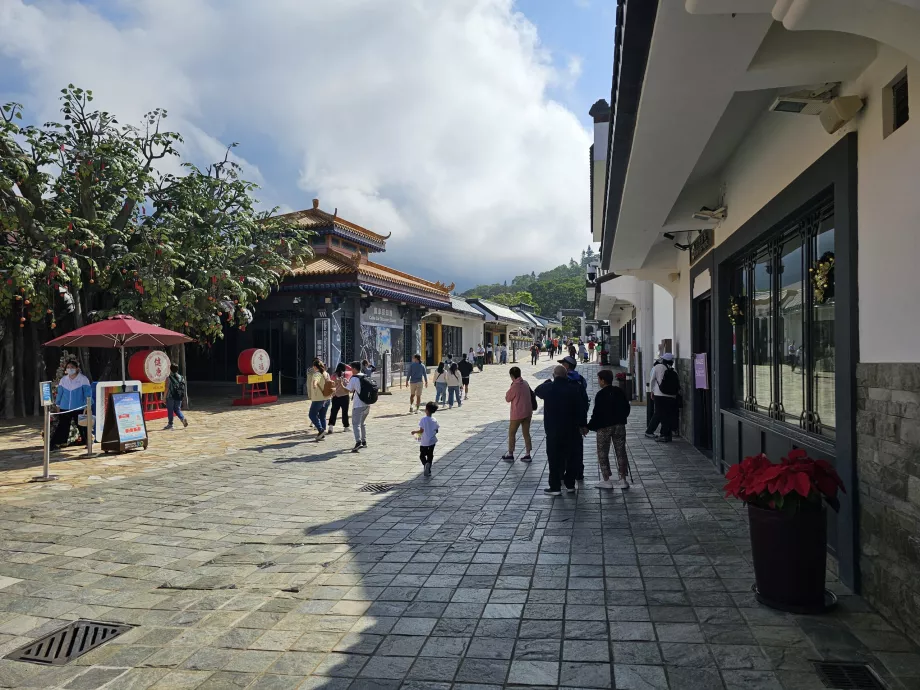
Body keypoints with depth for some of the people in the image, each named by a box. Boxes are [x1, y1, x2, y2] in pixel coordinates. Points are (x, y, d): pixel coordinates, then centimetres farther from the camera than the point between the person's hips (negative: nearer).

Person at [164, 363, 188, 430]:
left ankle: (170, 424, 10)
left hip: (170, 397, -4)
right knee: (177, 409, 15)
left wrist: (164, 397, -4)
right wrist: (182, 396, 15)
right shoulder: (181, 377, 5)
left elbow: (167, 388, -10)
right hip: (179, 397, 4)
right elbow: (183, 388, 7)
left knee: (170, 410, 5)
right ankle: (183, 418, -8)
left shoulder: (169, 378, -9)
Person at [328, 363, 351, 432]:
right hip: (345, 396, 0)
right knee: (345, 412, 11)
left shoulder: (334, 376, -5)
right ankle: (346, 426, 19)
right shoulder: (346, 375, -6)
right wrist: (345, 365, 8)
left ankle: (331, 426, -12)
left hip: (336, 397, 0)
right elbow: (352, 370, 13)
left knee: (333, 412, 2)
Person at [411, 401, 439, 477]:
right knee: (430, 456, 14)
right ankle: (428, 471, 14)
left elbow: (421, 430, -16)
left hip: (424, 442, -4)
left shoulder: (423, 419, -15)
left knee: (422, 455, 10)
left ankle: (425, 463, -19)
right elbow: (436, 431, 2)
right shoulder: (434, 420, -3)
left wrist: (414, 432, 1)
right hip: (432, 441, 4)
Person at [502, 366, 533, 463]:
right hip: (528, 412, 7)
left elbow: (508, 399, -8)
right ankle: (527, 455, 13)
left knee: (511, 434, 8)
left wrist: (508, 391, 5)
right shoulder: (525, 383, 3)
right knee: (526, 433, 12)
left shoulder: (515, 386, -18)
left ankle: (510, 455, 14)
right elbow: (531, 394, 14)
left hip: (517, 414, -7)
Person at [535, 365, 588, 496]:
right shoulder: (575, 388, -4)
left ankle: (555, 487, 3)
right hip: (571, 429, 3)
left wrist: (548, 381, 22)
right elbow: (582, 408, 0)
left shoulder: (548, 388, -11)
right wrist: (583, 424, 8)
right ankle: (570, 484, 21)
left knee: (554, 458, 2)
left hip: (553, 429, -3)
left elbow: (537, 390, 11)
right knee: (570, 456, 14)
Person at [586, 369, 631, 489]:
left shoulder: (600, 395, -13)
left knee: (603, 454, 5)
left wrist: (589, 427, -6)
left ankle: (606, 480, 4)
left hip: (604, 427, -5)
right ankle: (623, 480, 11)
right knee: (621, 452, 10)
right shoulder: (619, 391, 4)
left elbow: (597, 414, -15)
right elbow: (626, 408, 11)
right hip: (619, 425, 5)